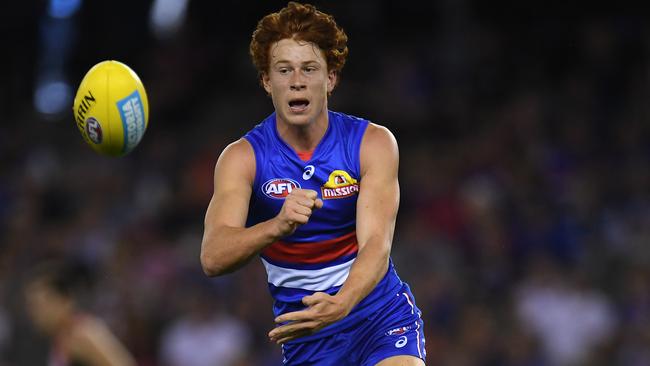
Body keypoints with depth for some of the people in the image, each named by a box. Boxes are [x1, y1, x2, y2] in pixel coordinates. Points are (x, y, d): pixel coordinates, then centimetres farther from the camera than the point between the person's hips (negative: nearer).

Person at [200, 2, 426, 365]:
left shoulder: (373, 142, -9)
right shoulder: (242, 158, -9)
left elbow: (377, 244, -21)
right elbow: (213, 258, -24)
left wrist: (341, 304, -42)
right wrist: (277, 226, -44)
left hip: (379, 311, -1)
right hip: (304, 327, 1)